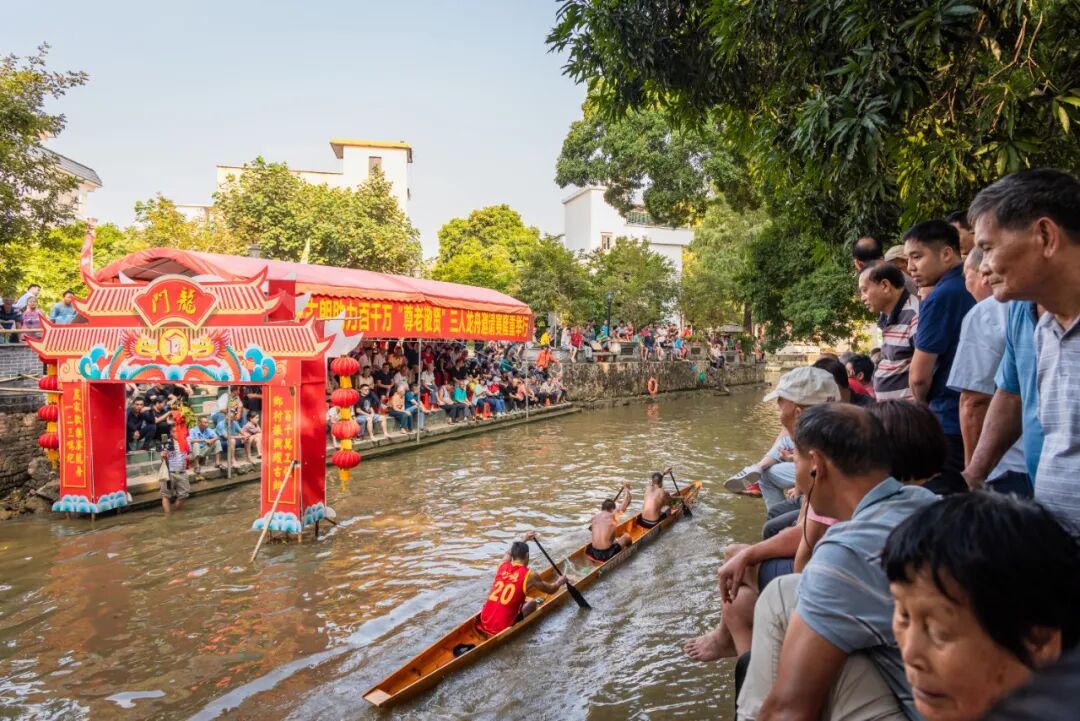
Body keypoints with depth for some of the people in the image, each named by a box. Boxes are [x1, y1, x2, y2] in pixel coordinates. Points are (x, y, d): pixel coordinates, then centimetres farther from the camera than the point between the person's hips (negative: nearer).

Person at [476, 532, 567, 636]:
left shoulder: (502, 566, 4)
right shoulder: (529, 576, -9)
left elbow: (509, 553, 30)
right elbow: (551, 589, 10)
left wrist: (524, 540, 41)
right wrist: (560, 581, 30)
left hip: (483, 623, 4)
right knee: (532, 603, 17)